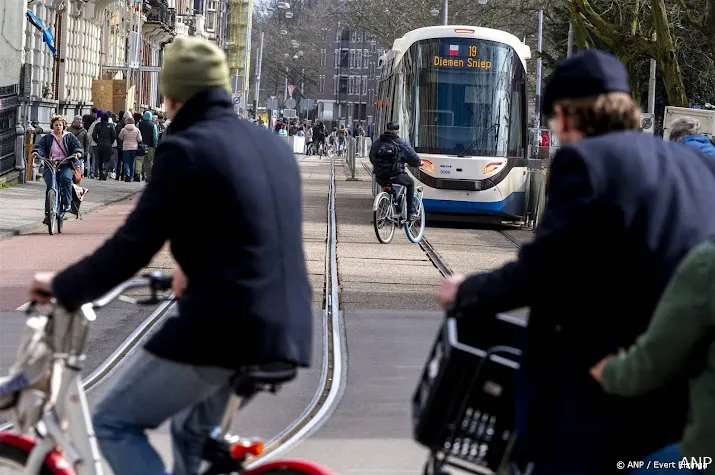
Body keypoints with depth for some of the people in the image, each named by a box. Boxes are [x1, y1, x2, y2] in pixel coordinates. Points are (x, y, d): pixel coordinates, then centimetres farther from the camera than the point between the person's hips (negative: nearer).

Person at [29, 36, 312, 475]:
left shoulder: (186, 149, -9)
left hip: (221, 328, -8)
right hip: (286, 331, 8)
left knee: (115, 424, 6)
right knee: (193, 432, 29)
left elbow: (133, 245, -11)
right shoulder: (275, 146, 15)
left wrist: (62, 288, 4)